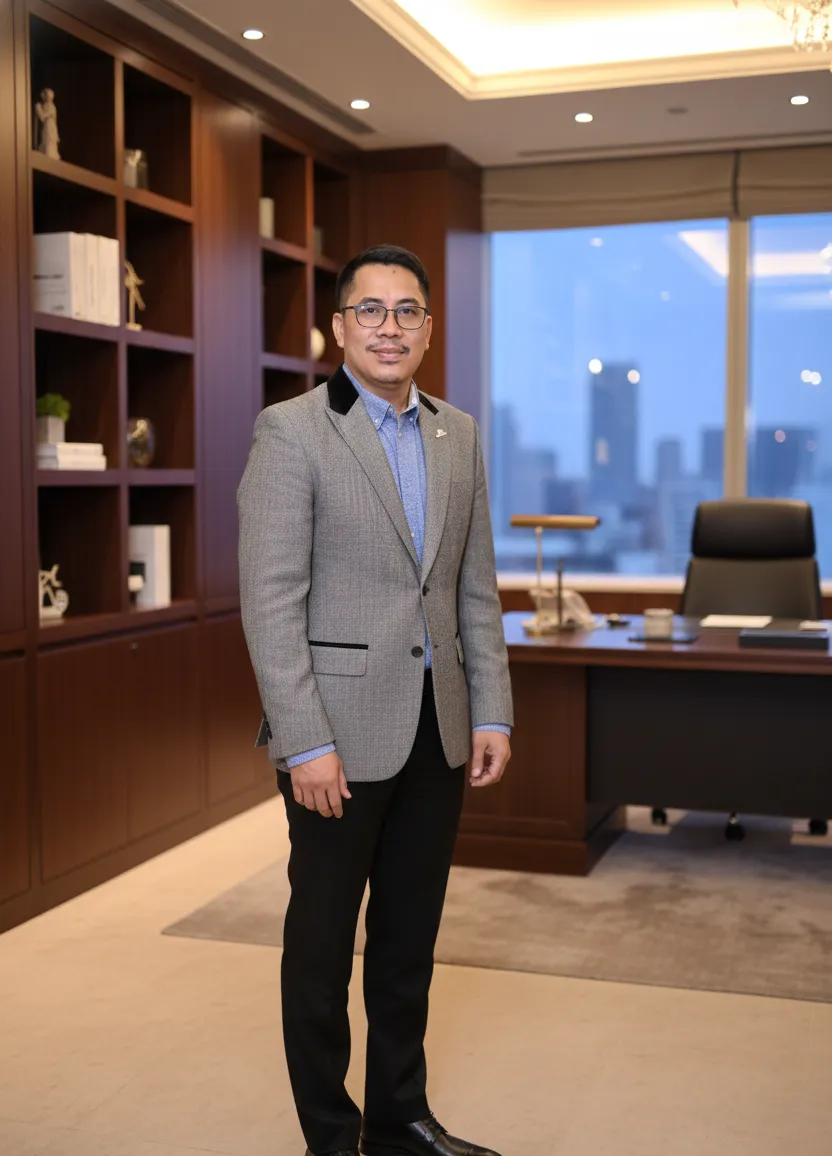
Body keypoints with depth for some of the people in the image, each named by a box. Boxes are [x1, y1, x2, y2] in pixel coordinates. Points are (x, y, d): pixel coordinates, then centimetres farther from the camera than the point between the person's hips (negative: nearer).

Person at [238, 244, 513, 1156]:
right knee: (322, 941, 8)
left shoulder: (458, 436, 10)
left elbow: (476, 588, 12)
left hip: (437, 732, 5)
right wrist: (307, 742, -17)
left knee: (411, 938, 16)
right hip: (340, 731, -5)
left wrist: (491, 712, 7)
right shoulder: (291, 431, -7)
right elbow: (270, 600, -13)